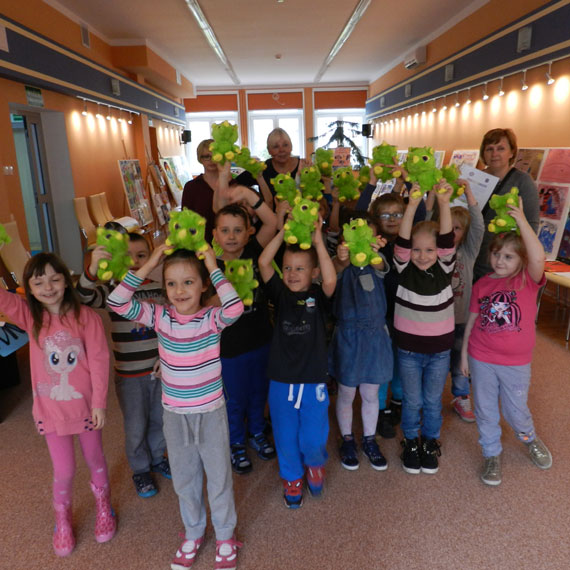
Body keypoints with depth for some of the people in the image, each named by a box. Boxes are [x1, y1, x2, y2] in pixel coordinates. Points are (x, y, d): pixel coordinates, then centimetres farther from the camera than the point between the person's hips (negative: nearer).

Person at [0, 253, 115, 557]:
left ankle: (103, 506, 46)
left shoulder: (86, 317, -16)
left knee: (94, 460, 19)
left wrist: (99, 402, -11)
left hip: (84, 405, -1)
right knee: (64, 470, 12)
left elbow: (99, 360, -13)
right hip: (50, 408, 2)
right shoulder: (29, 316, -7)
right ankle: (62, 520, 41)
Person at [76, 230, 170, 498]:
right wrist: (93, 268, -50)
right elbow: (85, 297, -32)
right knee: (136, 426, 12)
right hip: (129, 374, -3)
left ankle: (157, 457, 46)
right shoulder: (112, 290, -10)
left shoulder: (159, 289, -1)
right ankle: (140, 470, 36)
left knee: (160, 419, 20)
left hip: (159, 369, 3)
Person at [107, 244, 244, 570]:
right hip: (175, 414, 3)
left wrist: (214, 267, -32)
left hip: (211, 412, -3)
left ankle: (225, 537, 40)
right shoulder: (160, 316, -8)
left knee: (219, 477, 15)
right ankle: (194, 533, 47)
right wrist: (148, 265, -22)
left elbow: (235, 308, -40)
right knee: (184, 479, 22)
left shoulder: (212, 318, -17)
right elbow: (117, 303, -18)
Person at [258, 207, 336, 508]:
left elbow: (331, 280, -29)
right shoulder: (280, 294, -3)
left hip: (313, 380, -1)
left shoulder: (318, 296, -6)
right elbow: (263, 263, -16)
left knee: (313, 440, 5)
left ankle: (315, 464, 40)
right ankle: (292, 477, 42)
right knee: (285, 437, 15)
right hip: (281, 380, 2)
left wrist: (318, 241, -28)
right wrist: (283, 231, -18)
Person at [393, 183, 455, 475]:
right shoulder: (404, 269, -10)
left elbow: (447, 240, -23)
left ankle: (431, 442, 39)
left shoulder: (445, 269, -8)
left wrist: (444, 203, -38)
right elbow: (402, 242, -26)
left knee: (433, 401, 17)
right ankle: (410, 442, 36)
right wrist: (412, 205, -39)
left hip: (440, 350, 1)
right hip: (408, 349, -1)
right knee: (412, 401, 14)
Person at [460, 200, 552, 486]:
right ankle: (492, 454, 35)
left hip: (516, 362, -2)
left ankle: (530, 439, 48)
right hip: (481, 358, 2)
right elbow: (472, 319, 5)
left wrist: (522, 222, -35)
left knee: (516, 411, 15)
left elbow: (538, 258, -32)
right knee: (485, 410, 12)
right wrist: (464, 351, 7)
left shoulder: (527, 280, -10)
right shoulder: (482, 284, -3)